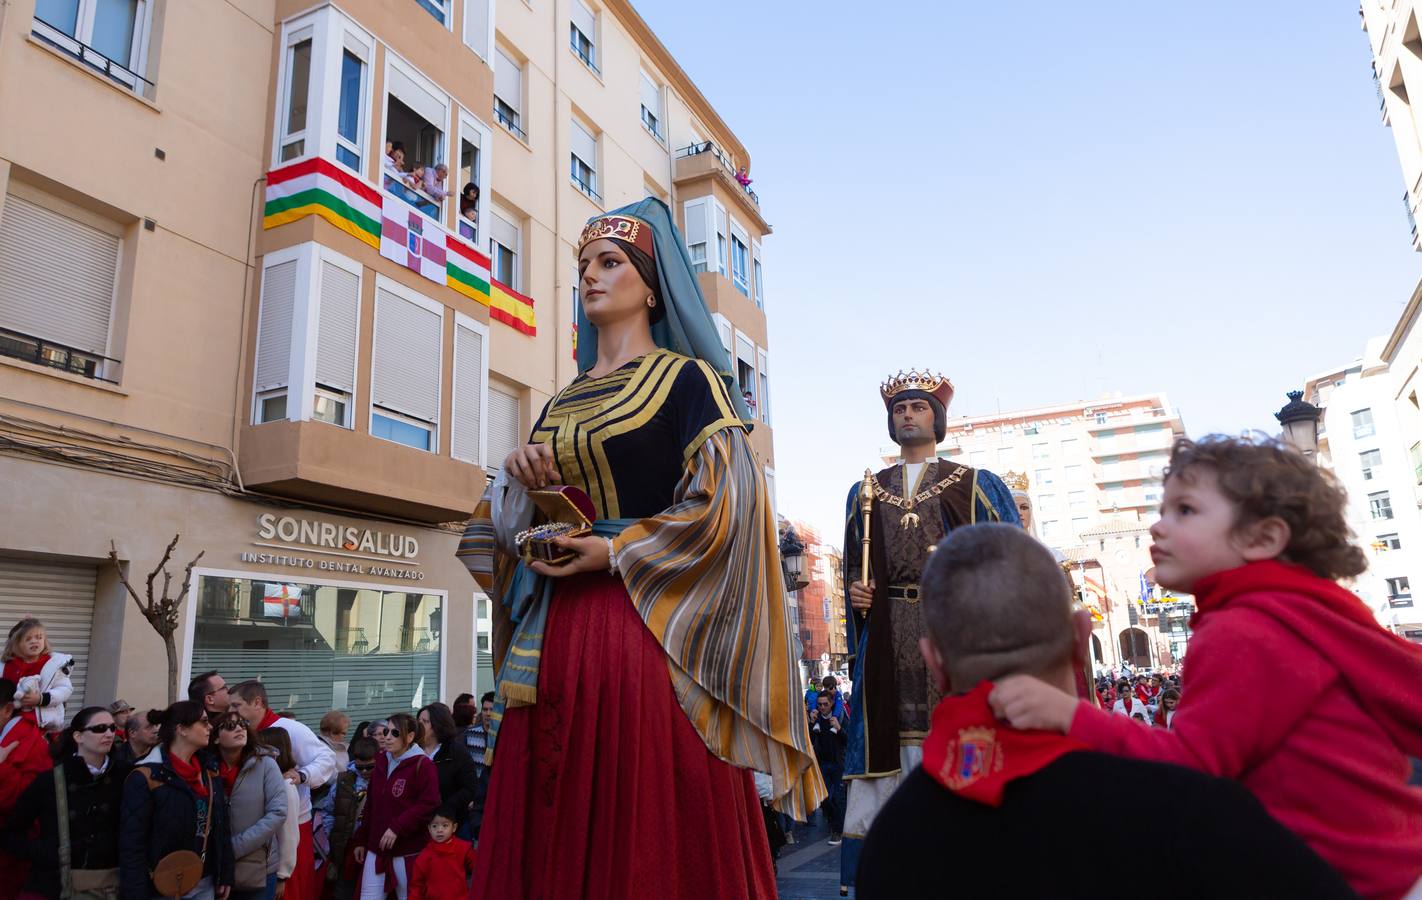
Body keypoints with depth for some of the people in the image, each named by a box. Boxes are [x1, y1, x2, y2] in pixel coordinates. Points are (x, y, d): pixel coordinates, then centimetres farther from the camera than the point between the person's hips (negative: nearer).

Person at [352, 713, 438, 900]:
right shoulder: (381, 761, 11)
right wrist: (360, 840, 16)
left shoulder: (422, 765, -11)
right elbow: (371, 804, 17)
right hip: (376, 848, 6)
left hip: (408, 850, -6)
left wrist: (397, 828, -20)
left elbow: (429, 804, -18)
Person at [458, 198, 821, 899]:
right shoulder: (561, 404, 17)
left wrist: (617, 552, -14)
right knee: (553, 831, 8)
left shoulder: (686, 378, 0)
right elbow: (511, 525, 19)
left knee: (653, 826, -1)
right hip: (555, 635, 6)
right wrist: (520, 479, -2)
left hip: (648, 622, -6)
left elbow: (723, 502, -10)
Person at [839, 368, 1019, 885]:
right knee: (891, 737, 0)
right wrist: (854, 589, 2)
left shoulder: (977, 486, 10)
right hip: (889, 641, 2)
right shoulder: (865, 492, 18)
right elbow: (852, 566, 22)